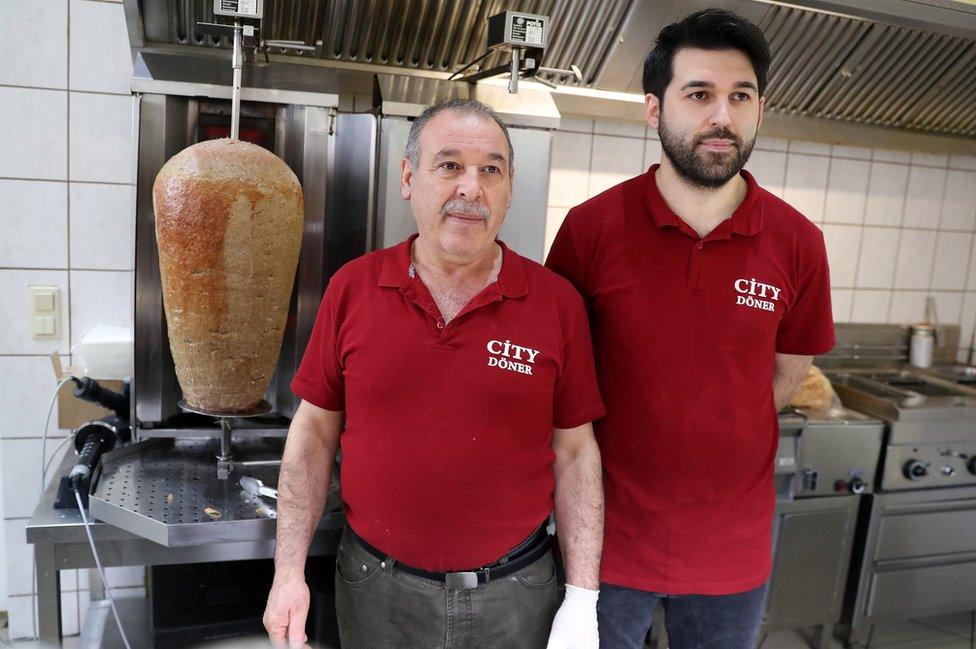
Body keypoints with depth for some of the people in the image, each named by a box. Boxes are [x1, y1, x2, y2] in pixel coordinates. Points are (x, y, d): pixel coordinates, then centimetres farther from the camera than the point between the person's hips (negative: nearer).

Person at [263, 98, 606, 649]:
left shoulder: (558, 302, -9)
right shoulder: (353, 287, -6)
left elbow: (575, 452, -4)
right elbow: (315, 430, 0)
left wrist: (582, 601, -5)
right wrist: (290, 571, -3)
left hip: (515, 593, 0)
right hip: (375, 588, 1)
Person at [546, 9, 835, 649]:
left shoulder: (798, 243, -8)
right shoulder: (590, 227, -13)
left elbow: (786, 373, 5)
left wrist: (715, 442, 2)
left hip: (736, 545, 2)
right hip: (609, 533, -1)